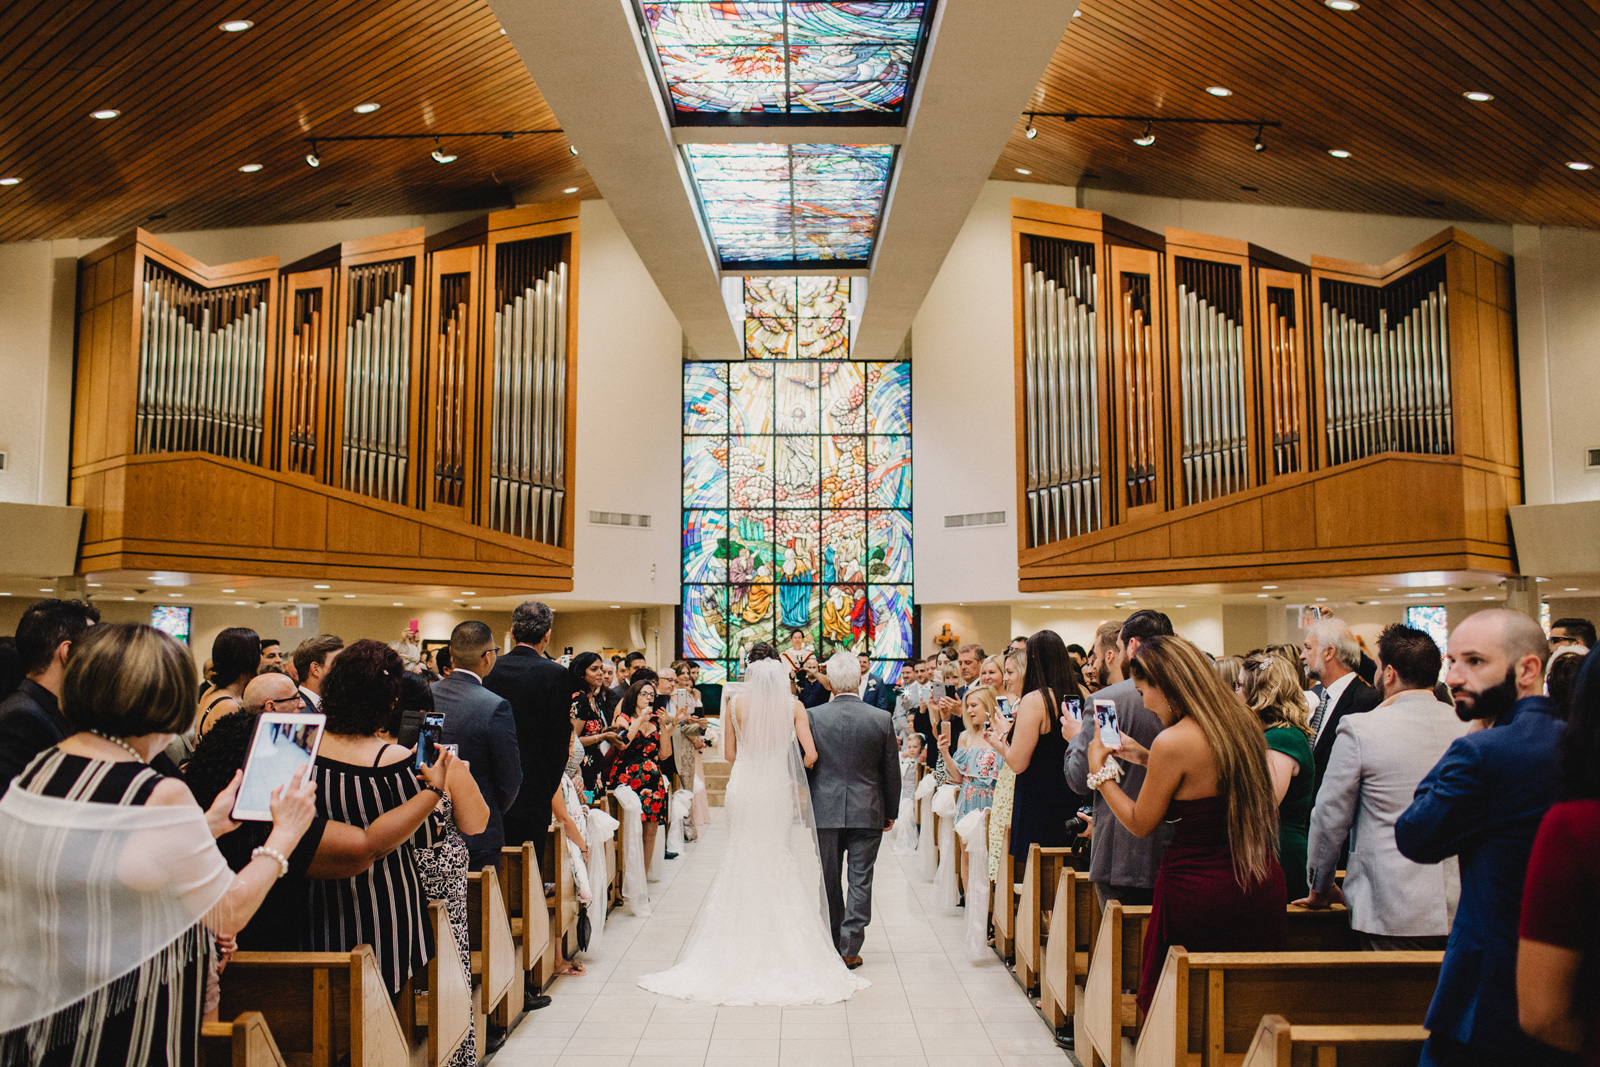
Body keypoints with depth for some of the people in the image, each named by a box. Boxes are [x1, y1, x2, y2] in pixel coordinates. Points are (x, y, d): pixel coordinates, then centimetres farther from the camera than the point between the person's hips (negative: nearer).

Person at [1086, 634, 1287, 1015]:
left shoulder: (1173, 741, -19)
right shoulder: (1242, 723, 4)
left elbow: (1141, 824, -7)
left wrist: (1100, 770, 3)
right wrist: (1146, 758, 18)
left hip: (1199, 893, -7)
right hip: (1262, 888, 7)